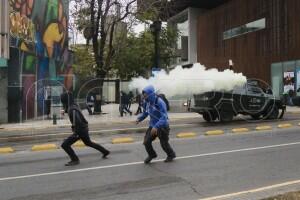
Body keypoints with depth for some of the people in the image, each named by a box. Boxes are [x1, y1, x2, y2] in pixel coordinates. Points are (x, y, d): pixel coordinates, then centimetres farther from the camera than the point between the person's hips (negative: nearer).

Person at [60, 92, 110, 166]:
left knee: (65, 145, -7)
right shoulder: (73, 106, 4)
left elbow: (77, 121, -31)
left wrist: (76, 133, -24)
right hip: (84, 129, 10)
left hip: (80, 130, -10)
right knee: (88, 143, 29)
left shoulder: (72, 109, -24)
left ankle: (75, 160, 4)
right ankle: (105, 152, 39)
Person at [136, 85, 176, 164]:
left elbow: (164, 117, -30)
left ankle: (171, 155, 39)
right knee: (146, 141, -3)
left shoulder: (160, 102, -25)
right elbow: (145, 113, 11)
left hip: (162, 127, -6)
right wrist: (139, 119, -9)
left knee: (164, 144, 9)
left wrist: (156, 127, -40)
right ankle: (151, 155, 25)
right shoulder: (147, 102, -5)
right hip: (152, 126, 6)